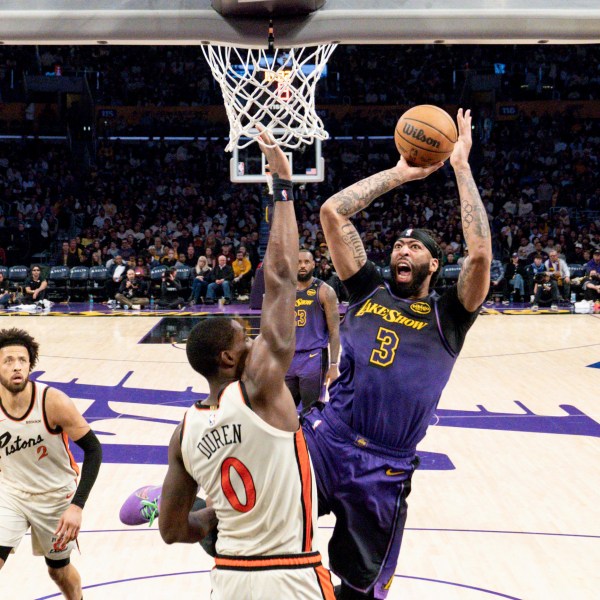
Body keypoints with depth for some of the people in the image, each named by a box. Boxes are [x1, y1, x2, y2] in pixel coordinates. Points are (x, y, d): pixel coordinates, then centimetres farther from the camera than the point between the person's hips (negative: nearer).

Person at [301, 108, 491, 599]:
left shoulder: (447, 316, 4)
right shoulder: (369, 291, 11)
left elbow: (480, 254, -15)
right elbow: (332, 212, 6)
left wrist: (461, 166, -8)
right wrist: (401, 174, 9)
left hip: (384, 467, -1)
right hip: (324, 439, 1)